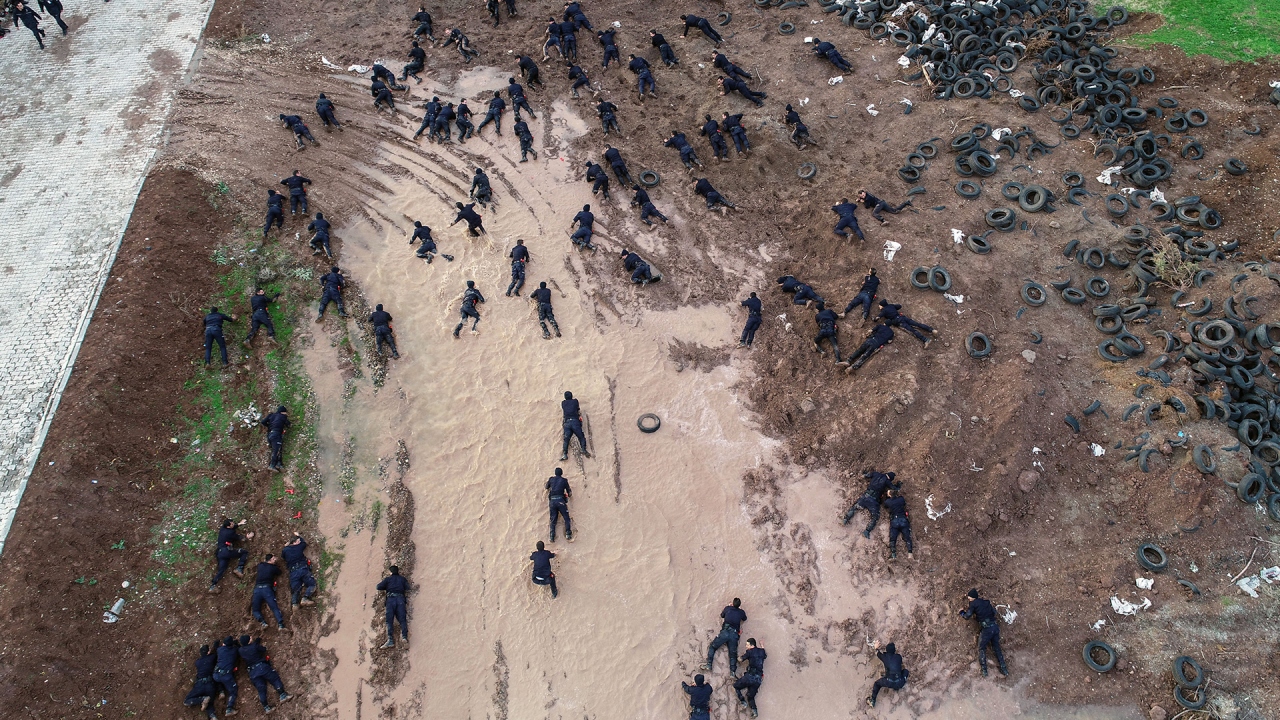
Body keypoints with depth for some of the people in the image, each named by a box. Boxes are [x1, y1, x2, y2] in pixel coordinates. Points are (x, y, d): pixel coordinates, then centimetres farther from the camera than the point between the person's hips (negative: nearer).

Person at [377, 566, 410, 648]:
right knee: (402, 619, -5)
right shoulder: (402, 578, 22)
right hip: (400, 599, 2)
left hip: (391, 598, -2)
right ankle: (404, 636, -24)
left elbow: (379, 587, 9)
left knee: (389, 620, -7)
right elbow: (407, 589, 12)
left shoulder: (388, 579, 16)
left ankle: (390, 640, -19)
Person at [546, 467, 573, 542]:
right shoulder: (564, 480, 6)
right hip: (560, 500, -3)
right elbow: (569, 491, 11)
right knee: (566, 518, 4)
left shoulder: (551, 479, 12)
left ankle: (552, 536, 0)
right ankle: (568, 534, -5)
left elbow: (547, 487, 29)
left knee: (553, 520, 7)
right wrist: (570, 494, 34)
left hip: (552, 500, 3)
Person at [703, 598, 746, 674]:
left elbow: (722, 615, 29)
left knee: (712, 647, 8)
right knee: (733, 653, 5)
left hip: (725, 631, -2)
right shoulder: (741, 612, 12)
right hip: (734, 634, 2)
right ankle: (733, 671, -10)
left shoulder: (728, 608, 9)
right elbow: (744, 619, 35)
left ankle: (709, 665, -3)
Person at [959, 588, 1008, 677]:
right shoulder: (986, 602, 14)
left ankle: (984, 670, 4)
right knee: (996, 648, 18)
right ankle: (1004, 669, 15)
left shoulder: (973, 603, -4)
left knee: (981, 649, 9)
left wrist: (961, 612, 14)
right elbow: (994, 612, 20)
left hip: (986, 628, -6)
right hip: (995, 626, 6)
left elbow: (968, 615, -6)